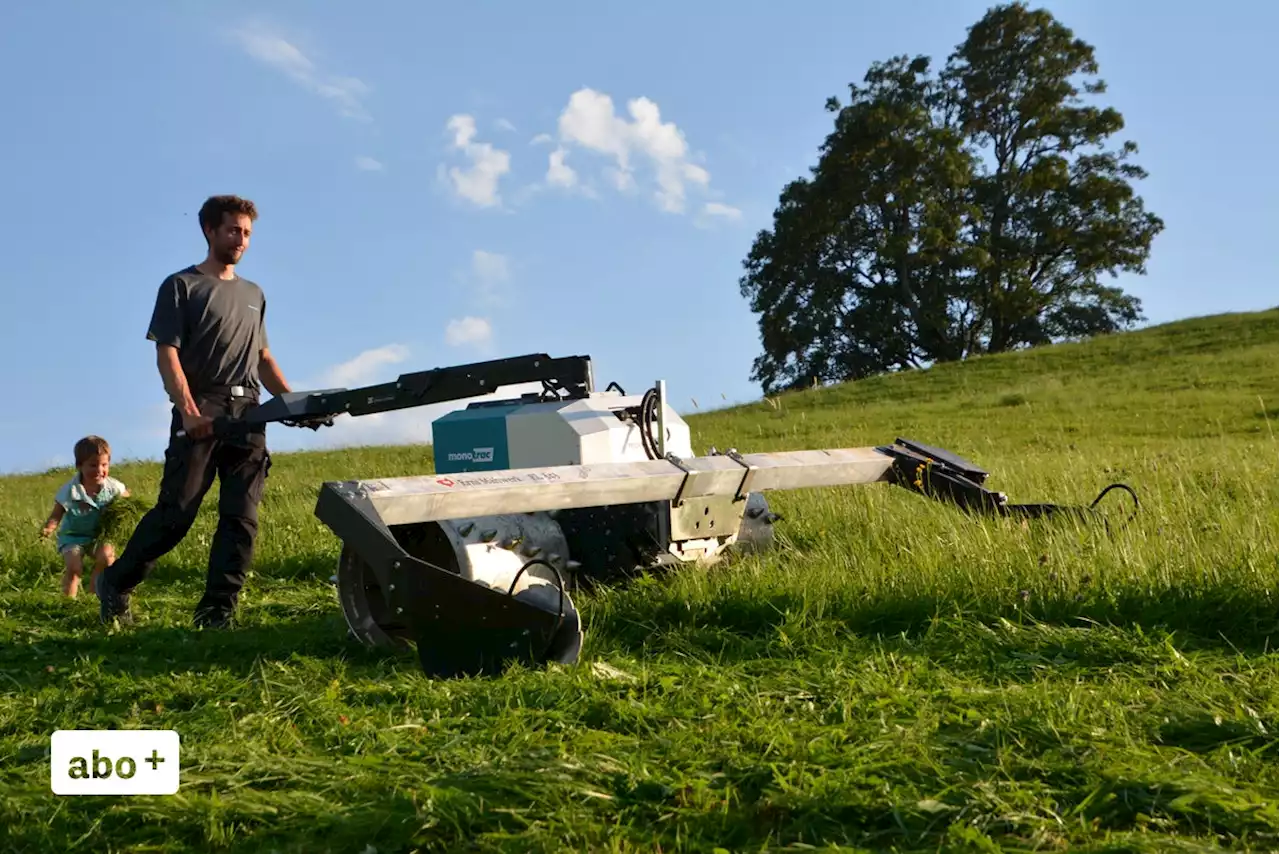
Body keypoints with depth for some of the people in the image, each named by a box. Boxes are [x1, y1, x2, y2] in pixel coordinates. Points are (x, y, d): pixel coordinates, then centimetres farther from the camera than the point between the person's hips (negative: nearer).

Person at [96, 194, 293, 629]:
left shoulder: (253, 294, 22)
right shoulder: (182, 285, 5)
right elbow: (167, 354, -5)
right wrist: (188, 411, -19)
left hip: (248, 416, 5)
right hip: (201, 415, -5)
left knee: (241, 519, -3)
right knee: (175, 512, -7)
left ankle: (216, 612, 0)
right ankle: (115, 584, 13)